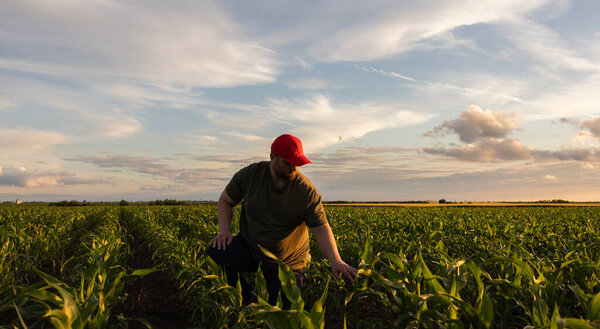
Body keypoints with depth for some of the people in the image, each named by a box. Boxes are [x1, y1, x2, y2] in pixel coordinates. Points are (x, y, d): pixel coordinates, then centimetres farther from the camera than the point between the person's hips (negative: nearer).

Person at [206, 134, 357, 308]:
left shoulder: (307, 191, -15)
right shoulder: (249, 174, -11)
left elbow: (321, 229, -14)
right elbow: (225, 201, 3)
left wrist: (335, 260, -30)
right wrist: (224, 230, -15)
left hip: (287, 262, -1)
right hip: (250, 247, 1)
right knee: (215, 252, -26)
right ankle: (246, 303, -2)